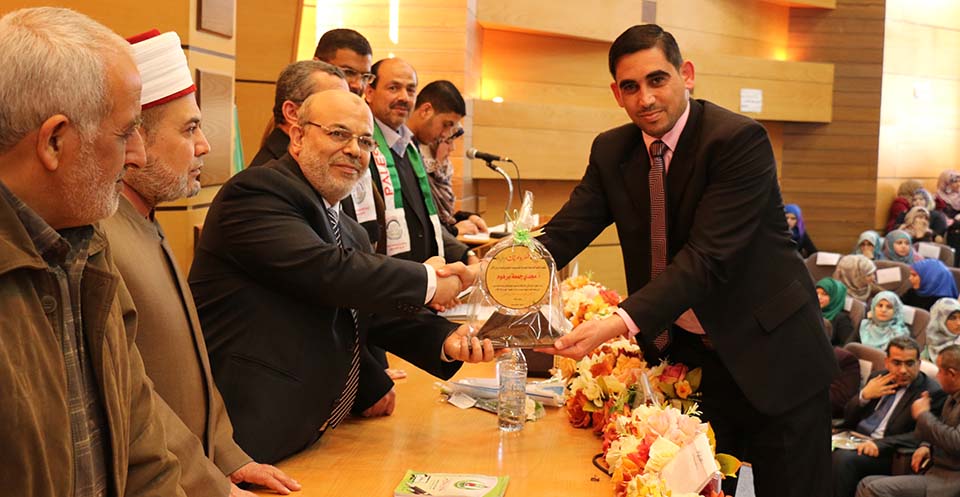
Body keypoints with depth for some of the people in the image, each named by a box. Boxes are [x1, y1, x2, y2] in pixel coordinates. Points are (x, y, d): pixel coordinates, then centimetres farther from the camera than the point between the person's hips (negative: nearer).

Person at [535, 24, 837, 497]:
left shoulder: (740, 140, -19)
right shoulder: (611, 151, 1)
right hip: (686, 354, 5)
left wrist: (621, 323, -39)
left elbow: (708, 256, -28)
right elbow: (565, 232, -6)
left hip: (769, 355, -4)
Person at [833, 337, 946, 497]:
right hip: (854, 440, 6)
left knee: (842, 458, -33)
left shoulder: (932, 392, -3)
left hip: (884, 451, -6)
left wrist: (880, 444, -26)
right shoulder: (878, 378, 16)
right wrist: (864, 396, -3)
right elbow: (849, 418, 17)